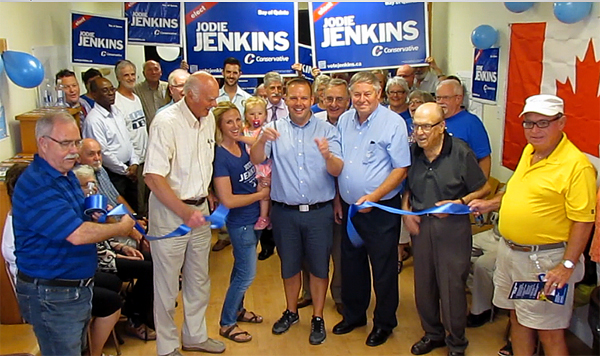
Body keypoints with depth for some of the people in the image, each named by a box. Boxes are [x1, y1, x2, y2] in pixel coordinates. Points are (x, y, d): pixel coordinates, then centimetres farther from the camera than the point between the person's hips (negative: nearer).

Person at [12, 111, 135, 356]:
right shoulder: (36, 186, -24)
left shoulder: (66, 175, 9)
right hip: (51, 296, -10)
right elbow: (77, 235, -30)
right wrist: (122, 227, -16)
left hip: (79, 287, 10)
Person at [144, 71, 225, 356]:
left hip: (199, 209, 7)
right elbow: (153, 177, -23)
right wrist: (184, 212, -25)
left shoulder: (208, 119, 5)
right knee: (168, 286, 7)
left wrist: (206, 196, 10)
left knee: (200, 281, 18)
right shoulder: (166, 122, -18)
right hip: (169, 212, -7)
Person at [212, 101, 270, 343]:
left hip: (254, 218, 7)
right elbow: (227, 200, -24)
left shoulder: (242, 146, 0)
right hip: (240, 223, -7)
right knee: (247, 274, 1)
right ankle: (226, 324, 18)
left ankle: (238, 309, 41)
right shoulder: (220, 156, -22)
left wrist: (264, 183, 0)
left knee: (242, 269, 22)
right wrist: (261, 194, -14)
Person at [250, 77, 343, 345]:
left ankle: (318, 318, 28)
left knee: (319, 266, 10)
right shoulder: (275, 129, 1)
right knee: (289, 265, 17)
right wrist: (262, 140, -32)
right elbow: (256, 159, -11)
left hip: (319, 212, -1)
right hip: (285, 212, 1)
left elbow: (337, 170, -12)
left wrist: (327, 155, -34)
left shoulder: (327, 130, -2)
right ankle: (291, 312, 38)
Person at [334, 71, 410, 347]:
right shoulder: (344, 120, 5)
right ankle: (353, 314, 38)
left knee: (383, 269, 8)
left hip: (381, 210, -5)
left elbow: (401, 169, -13)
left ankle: (384, 323, 27)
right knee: (351, 264, 18)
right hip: (349, 207, 5)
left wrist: (373, 197, -20)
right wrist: (337, 199, 8)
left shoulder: (393, 123, -11)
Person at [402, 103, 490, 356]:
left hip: (452, 225, -4)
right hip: (420, 224, 4)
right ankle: (432, 333, 35)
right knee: (423, 283, 13)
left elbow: (483, 189, -4)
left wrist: (458, 203, -17)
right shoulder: (412, 152, 1)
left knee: (452, 285, 2)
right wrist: (406, 210, 0)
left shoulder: (460, 152, -12)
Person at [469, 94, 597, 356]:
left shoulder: (576, 164, -19)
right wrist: (490, 204, 14)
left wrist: (567, 265, -23)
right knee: (518, 317, 20)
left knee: (549, 332, 4)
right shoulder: (529, 151, 8)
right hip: (509, 251, 8)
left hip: (544, 260, -8)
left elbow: (583, 220, -20)